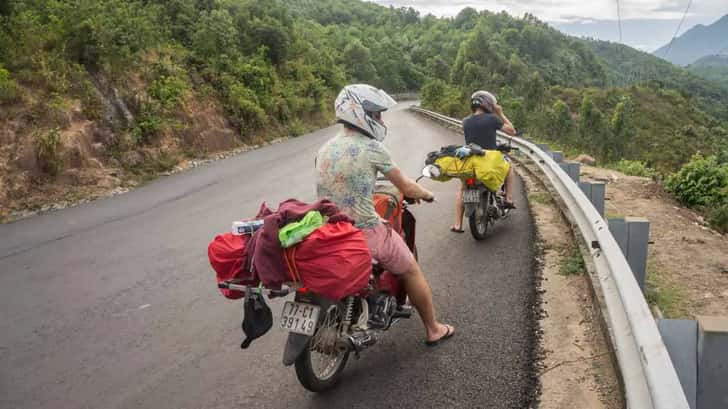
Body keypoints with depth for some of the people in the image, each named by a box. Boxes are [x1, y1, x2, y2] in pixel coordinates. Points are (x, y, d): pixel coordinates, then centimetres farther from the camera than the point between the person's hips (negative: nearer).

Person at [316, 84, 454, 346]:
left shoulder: (324, 149, 7)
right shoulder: (372, 149, -11)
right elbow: (407, 188, -4)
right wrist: (426, 194, 17)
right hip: (367, 234, -6)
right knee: (411, 272, 16)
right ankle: (433, 330, 31)